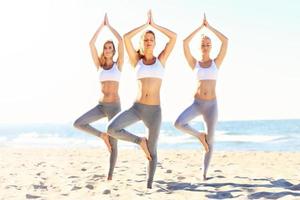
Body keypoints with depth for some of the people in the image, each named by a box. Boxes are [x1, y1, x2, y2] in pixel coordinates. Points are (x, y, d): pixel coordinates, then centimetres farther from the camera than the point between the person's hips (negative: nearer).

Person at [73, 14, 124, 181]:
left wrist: (109, 25, 2)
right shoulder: (100, 66, 10)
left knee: (113, 143, -2)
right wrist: (102, 25, 4)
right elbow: (91, 44, 2)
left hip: (114, 106, -3)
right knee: (78, 124, -17)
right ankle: (102, 135, 6)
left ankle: (110, 175, 10)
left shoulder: (119, 65, 2)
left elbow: (121, 41, -8)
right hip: (101, 106, 3)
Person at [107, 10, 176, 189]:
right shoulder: (136, 60, 7)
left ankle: (149, 185, 20)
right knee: (112, 129, -24)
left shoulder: (161, 60, 7)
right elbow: (126, 38, -5)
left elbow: (174, 37, -2)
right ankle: (140, 140, 2)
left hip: (154, 111, -1)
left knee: (152, 151, 4)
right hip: (137, 108, 1)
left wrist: (154, 25, 5)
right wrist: (145, 25, 3)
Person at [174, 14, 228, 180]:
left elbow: (225, 41, -4)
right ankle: (199, 135, 3)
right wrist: (200, 27, 2)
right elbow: (185, 43, -4)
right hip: (197, 104, 0)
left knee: (210, 140, 1)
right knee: (178, 124, -26)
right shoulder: (194, 64, 6)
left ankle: (204, 172, 14)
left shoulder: (216, 62, 6)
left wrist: (209, 27, 2)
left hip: (211, 105, 0)